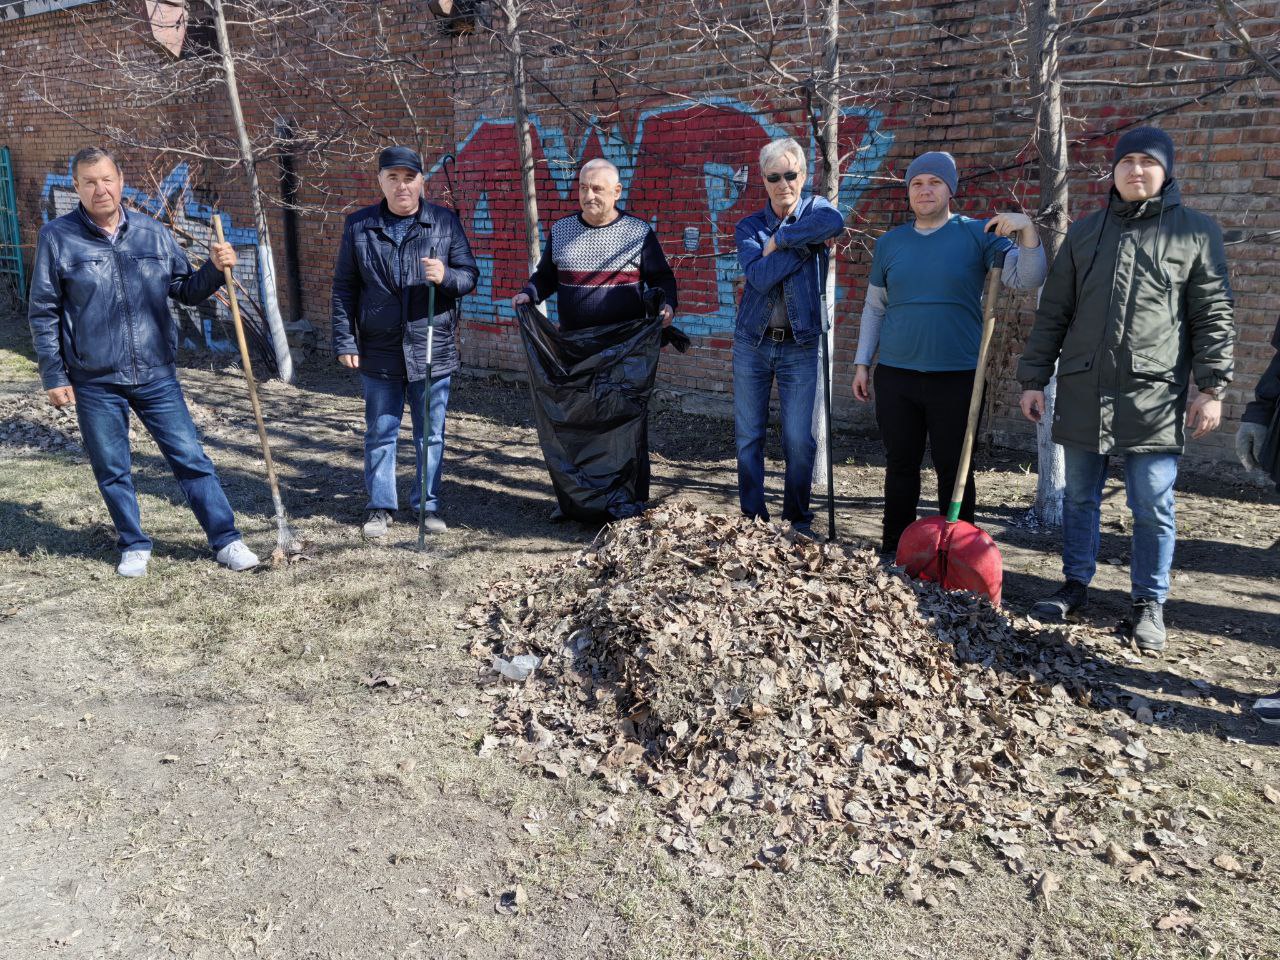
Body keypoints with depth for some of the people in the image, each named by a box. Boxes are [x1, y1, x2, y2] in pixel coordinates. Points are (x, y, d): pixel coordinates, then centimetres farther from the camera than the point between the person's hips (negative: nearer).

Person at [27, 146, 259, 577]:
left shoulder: (153, 233, 4)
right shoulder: (57, 237, -2)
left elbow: (186, 291, 11)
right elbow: (43, 314, 1)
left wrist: (214, 269, -9)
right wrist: (54, 375, -1)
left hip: (157, 375, 1)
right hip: (95, 383, -1)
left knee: (191, 459, 3)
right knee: (113, 471, 10)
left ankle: (226, 540, 10)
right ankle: (134, 546, 26)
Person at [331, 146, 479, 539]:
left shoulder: (445, 222, 2)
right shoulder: (359, 226, 3)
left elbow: (470, 274, 4)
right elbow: (344, 287, 5)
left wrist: (446, 276, -19)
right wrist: (345, 341, -1)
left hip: (432, 350, 0)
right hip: (378, 353, 0)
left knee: (431, 435, 9)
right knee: (380, 434, 9)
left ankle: (429, 504, 23)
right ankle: (380, 507, 22)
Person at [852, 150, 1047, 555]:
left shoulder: (977, 234, 0)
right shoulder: (889, 243, 10)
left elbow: (1028, 279, -10)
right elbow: (874, 307, 15)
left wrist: (1026, 229, -25)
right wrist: (862, 362, 10)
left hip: (956, 376, -3)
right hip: (895, 376, 3)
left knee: (954, 470, 4)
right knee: (900, 466, 11)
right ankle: (893, 553, 23)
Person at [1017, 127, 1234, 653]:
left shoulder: (1196, 231, 4)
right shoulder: (1084, 232, 11)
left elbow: (1213, 316, 1)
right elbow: (1052, 313, 11)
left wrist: (1211, 388, -6)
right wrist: (1033, 378, 6)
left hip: (1154, 395, -3)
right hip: (1082, 391, 3)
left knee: (1152, 506, 2)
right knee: (1079, 496, 12)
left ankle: (1149, 602, 17)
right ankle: (1076, 585, 27)